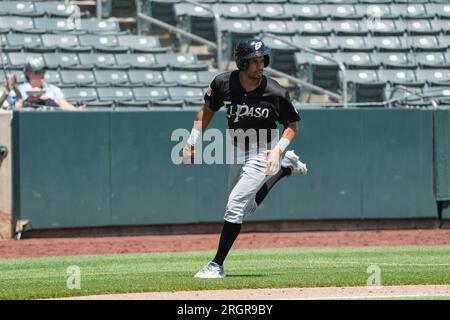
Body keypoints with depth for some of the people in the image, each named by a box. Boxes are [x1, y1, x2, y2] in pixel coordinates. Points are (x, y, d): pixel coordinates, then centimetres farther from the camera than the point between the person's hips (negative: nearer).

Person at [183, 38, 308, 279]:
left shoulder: (275, 93, -21)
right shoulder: (223, 83, -12)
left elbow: (292, 123, -6)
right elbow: (207, 111, 4)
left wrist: (278, 149, -20)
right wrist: (191, 143, -1)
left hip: (262, 155, -6)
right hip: (238, 154, 6)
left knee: (235, 206, -15)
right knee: (248, 208, 21)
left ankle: (217, 265, -8)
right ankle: (286, 168, 40)